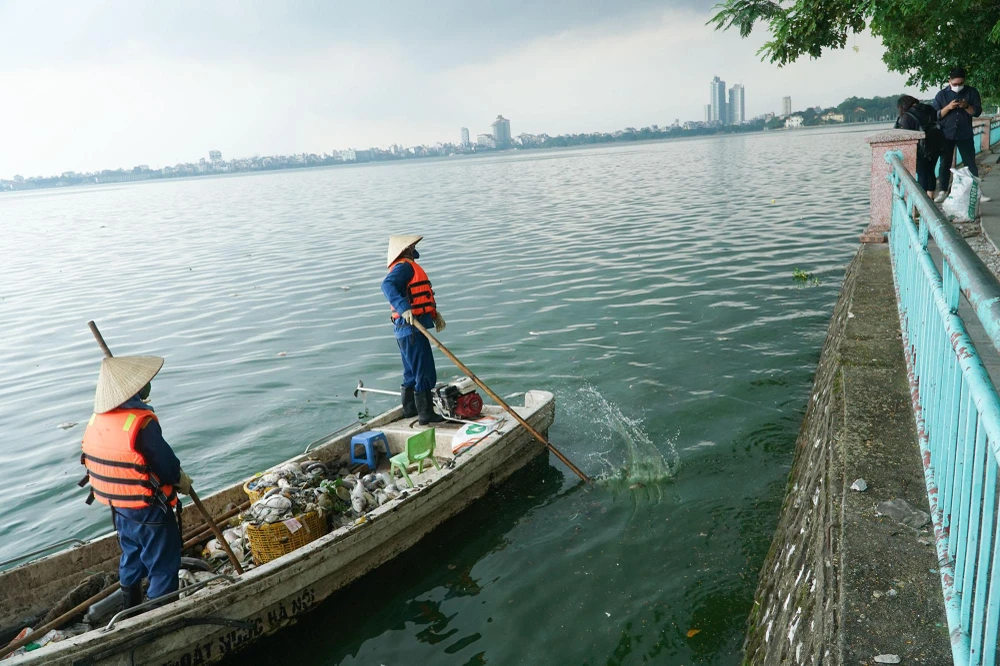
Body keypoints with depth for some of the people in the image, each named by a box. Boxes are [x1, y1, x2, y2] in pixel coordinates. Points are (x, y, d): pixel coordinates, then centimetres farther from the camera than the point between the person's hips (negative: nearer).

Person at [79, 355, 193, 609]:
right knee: (163, 566, 6)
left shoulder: (97, 419, -3)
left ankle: (131, 611, 44)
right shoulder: (141, 422, -28)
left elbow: (106, 462, 7)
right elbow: (166, 464, -22)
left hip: (118, 506, 8)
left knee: (131, 559, 27)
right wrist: (182, 480, 0)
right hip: (149, 509, -8)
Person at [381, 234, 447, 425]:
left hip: (408, 329, 11)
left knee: (412, 372, 21)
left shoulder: (409, 267, 21)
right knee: (425, 372, -6)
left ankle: (410, 408, 32)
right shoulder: (404, 266, -12)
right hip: (411, 328, -11)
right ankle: (426, 414, -2)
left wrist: (435, 314, 17)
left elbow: (418, 297, 25)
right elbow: (387, 286, -30)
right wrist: (404, 308, -41)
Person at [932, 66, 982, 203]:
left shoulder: (972, 92, 1)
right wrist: (948, 107, -20)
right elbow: (935, 115, -4)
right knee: (945, 163, 5)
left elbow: (977, 112, -2)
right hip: (946, 135, 0)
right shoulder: (941, 95, 0)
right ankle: (943, 192, 11)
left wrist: (966, 106, -20)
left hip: (965, 135, 0)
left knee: (970, 164, 3)